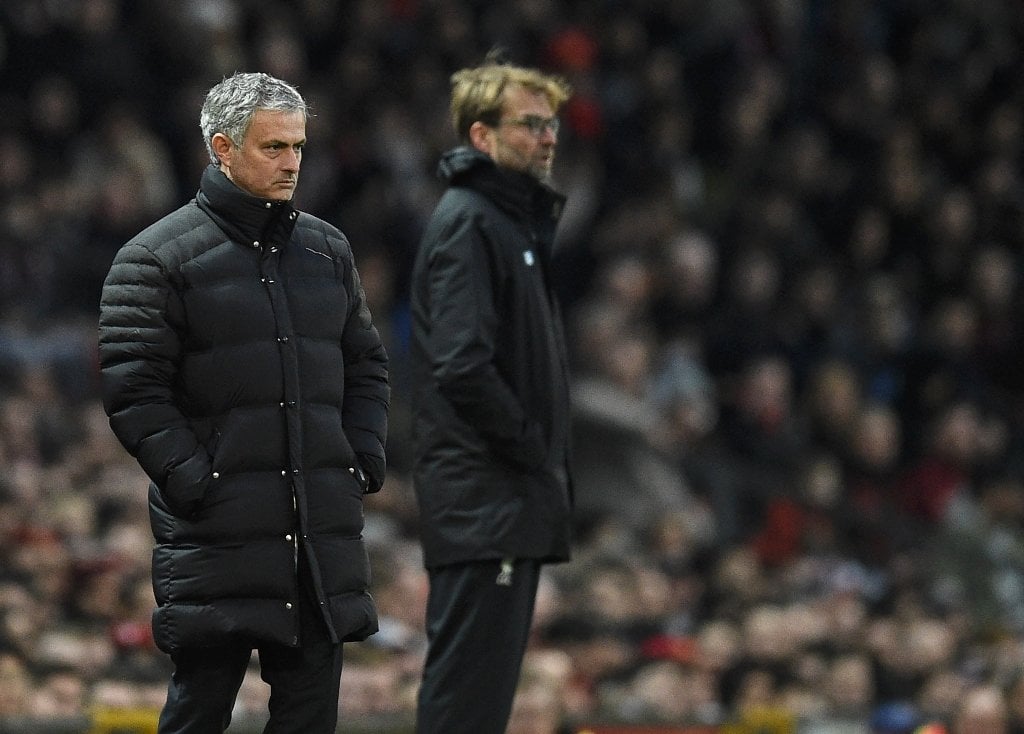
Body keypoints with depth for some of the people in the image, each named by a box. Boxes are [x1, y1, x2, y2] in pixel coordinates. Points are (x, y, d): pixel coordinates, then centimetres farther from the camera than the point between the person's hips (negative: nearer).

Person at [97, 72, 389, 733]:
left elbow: (366, 366, 23)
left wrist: (363, 461, 8)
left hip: (325, 531, 5)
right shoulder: (157, 257, -2)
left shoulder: (328, 250, 15)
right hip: (217, 533, -5)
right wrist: (189, 479, -15)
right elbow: (131, 386, -7)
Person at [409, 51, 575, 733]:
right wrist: (534, 448, -13)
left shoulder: (520, 218, 20)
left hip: (516, 500, 10)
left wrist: (550, 465, 10)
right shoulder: (467, 222, -11)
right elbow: (462, 365, -21)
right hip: (482, 494, -10)